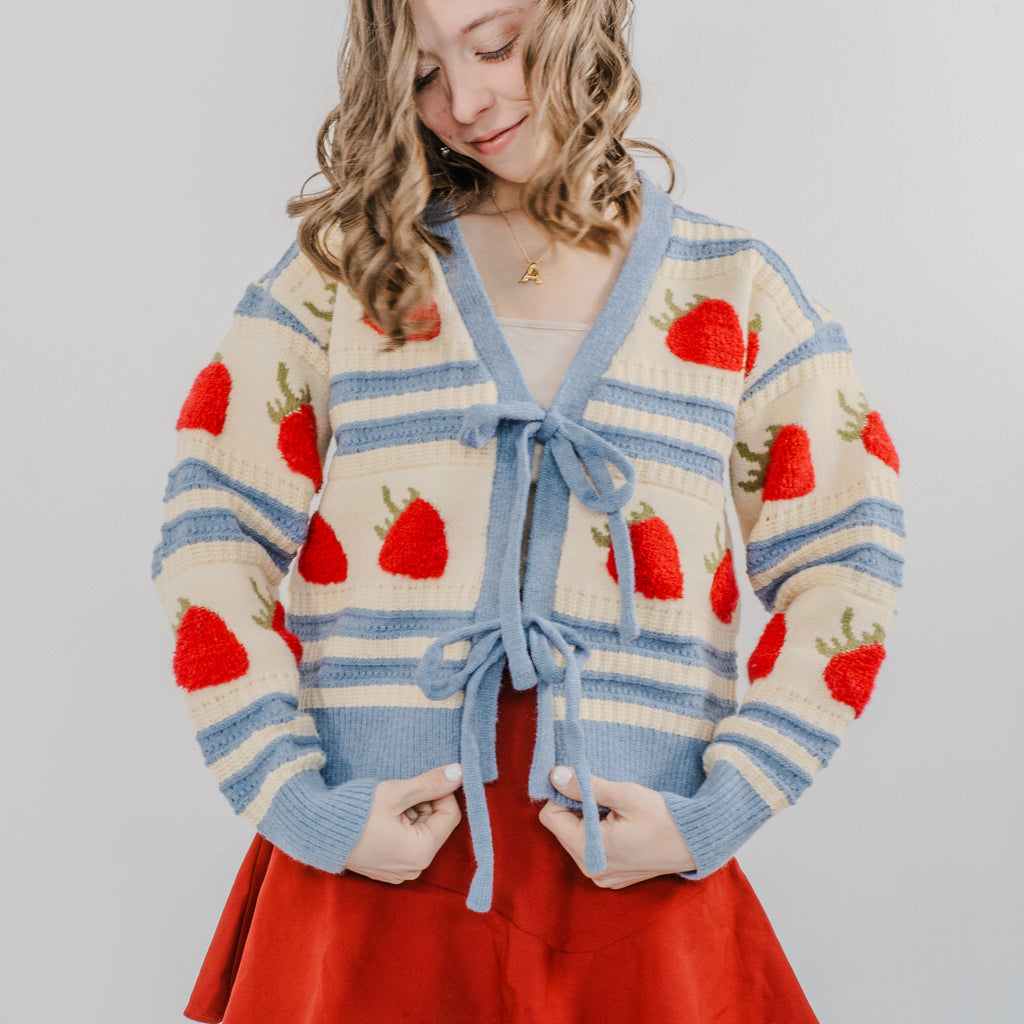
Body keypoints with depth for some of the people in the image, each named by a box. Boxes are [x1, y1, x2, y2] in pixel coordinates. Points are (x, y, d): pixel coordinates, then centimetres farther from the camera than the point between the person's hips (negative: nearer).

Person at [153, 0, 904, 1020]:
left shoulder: (733, 290, 5)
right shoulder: (348, 263, 4)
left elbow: (844, 563, 3)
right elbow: (211, 535, 0)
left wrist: (721, 810, -6)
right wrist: (294, 799, -8)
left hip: (634, 868, 1)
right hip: (366, 862, 0)